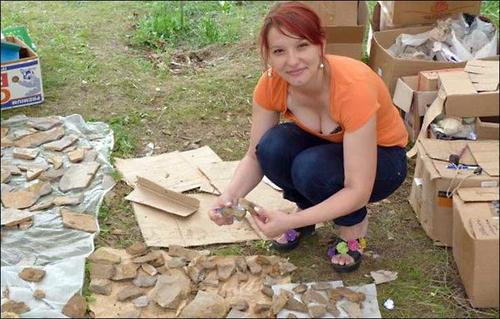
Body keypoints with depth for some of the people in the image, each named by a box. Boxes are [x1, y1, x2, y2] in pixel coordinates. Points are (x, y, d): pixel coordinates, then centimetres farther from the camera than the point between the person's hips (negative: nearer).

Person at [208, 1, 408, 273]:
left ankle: (354, 224, -3)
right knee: (273, 147, -27)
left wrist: (291, 222, -43)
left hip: (381, 157, -4)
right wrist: (230, 196, -34)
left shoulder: (353, 87, -36)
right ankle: (307, 209, 2)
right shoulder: (271, 84, -22)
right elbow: (255, 157, -13)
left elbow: (358, 192, -34)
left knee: (311, 167, -34)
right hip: (327, 145, 4)